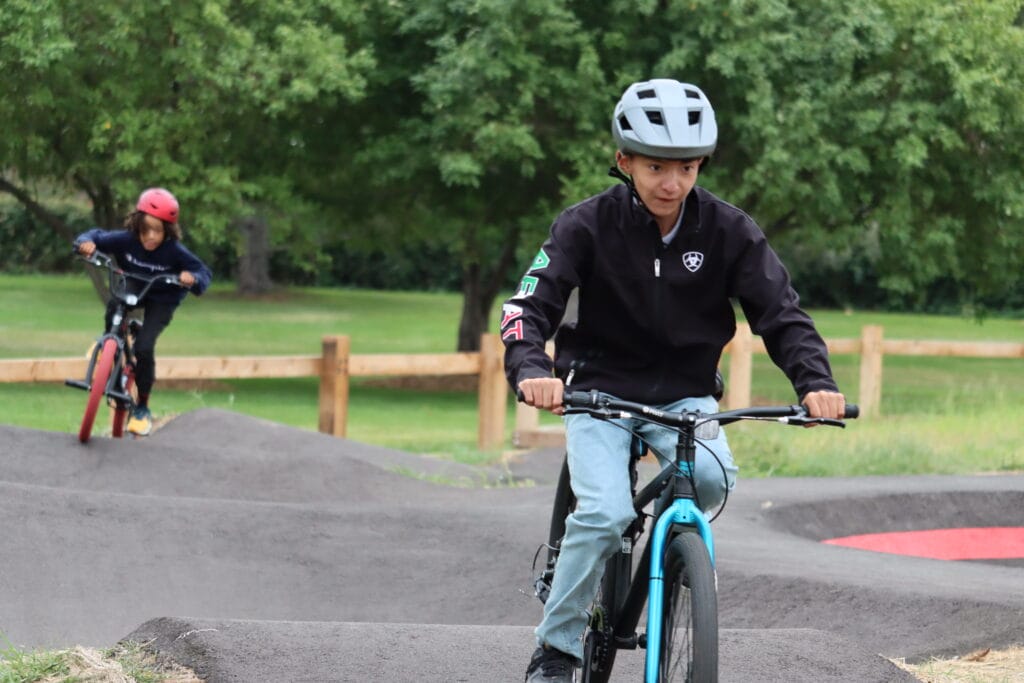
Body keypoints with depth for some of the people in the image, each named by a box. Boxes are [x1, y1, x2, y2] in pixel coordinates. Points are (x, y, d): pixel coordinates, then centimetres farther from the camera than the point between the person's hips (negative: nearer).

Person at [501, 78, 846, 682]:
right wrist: (532, 371, -40)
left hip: (684, 394, 2)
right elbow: (530, 305, -19)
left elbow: (781, 313, -10)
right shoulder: (587, 226, -13)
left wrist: (816, 382, -28)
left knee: (712, 477, -30)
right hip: (601, 390, -2)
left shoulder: (729, 232, -8)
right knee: (604, 513, -24)